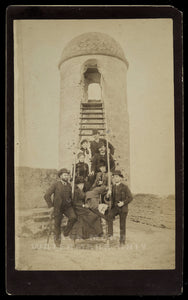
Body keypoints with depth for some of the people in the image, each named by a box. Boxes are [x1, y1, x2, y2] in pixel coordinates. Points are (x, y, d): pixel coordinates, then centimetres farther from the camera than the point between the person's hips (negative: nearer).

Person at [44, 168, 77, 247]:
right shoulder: (56, 185, -11)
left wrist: (71, 204, 11)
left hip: (67, 206, 3)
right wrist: (50, 206, -14)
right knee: (57, 224, 6)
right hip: (58, 208, -3)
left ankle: (66, 230, 4)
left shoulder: (69, 185, 4)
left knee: (73, 217, -22)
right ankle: (57, 239, 30)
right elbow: (47, 195, -13)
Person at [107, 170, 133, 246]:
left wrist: (123, 203, -19)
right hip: (115, 207, 4)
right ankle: (110, 233, -19)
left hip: (123, 208, -3)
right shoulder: (113, 187, 4)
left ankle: (122, 241, 16)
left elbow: (130, 197, -9)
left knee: (122, 224, 4)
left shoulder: (124, 187, -9)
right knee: (109, 216, -25)